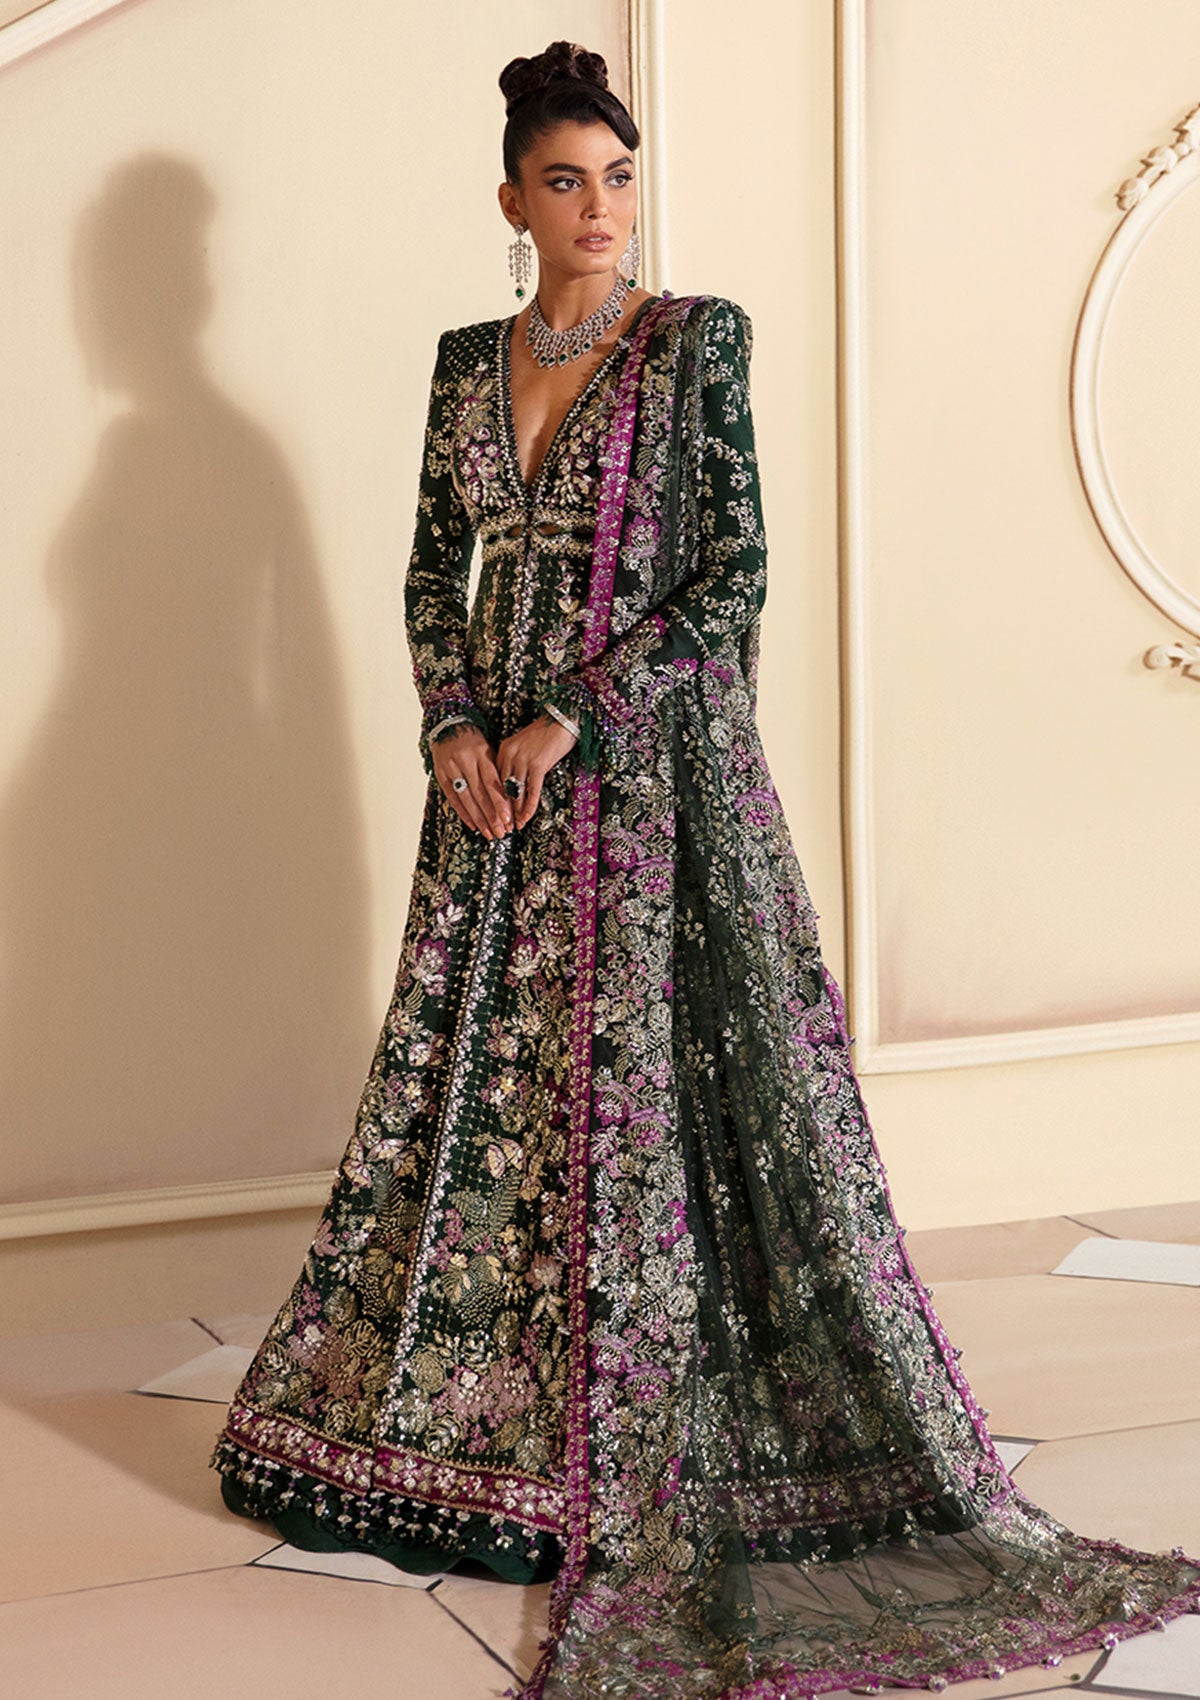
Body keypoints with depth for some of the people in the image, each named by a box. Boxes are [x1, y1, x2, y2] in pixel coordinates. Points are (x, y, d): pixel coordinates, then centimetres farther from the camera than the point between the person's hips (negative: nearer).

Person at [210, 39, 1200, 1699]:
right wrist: (453, 725, -4)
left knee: (668, 1079, -4)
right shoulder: (469, 358, 11)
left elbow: (736, 566, -9)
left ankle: (652, 1432, 9)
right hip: (500, 765, 5)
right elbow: (434, 564, 13)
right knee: (481, 1072, 9)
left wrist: (578, 717, -15)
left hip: (657, 765, -4)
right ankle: (466, 1414, 25)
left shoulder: (698, 339, -3)